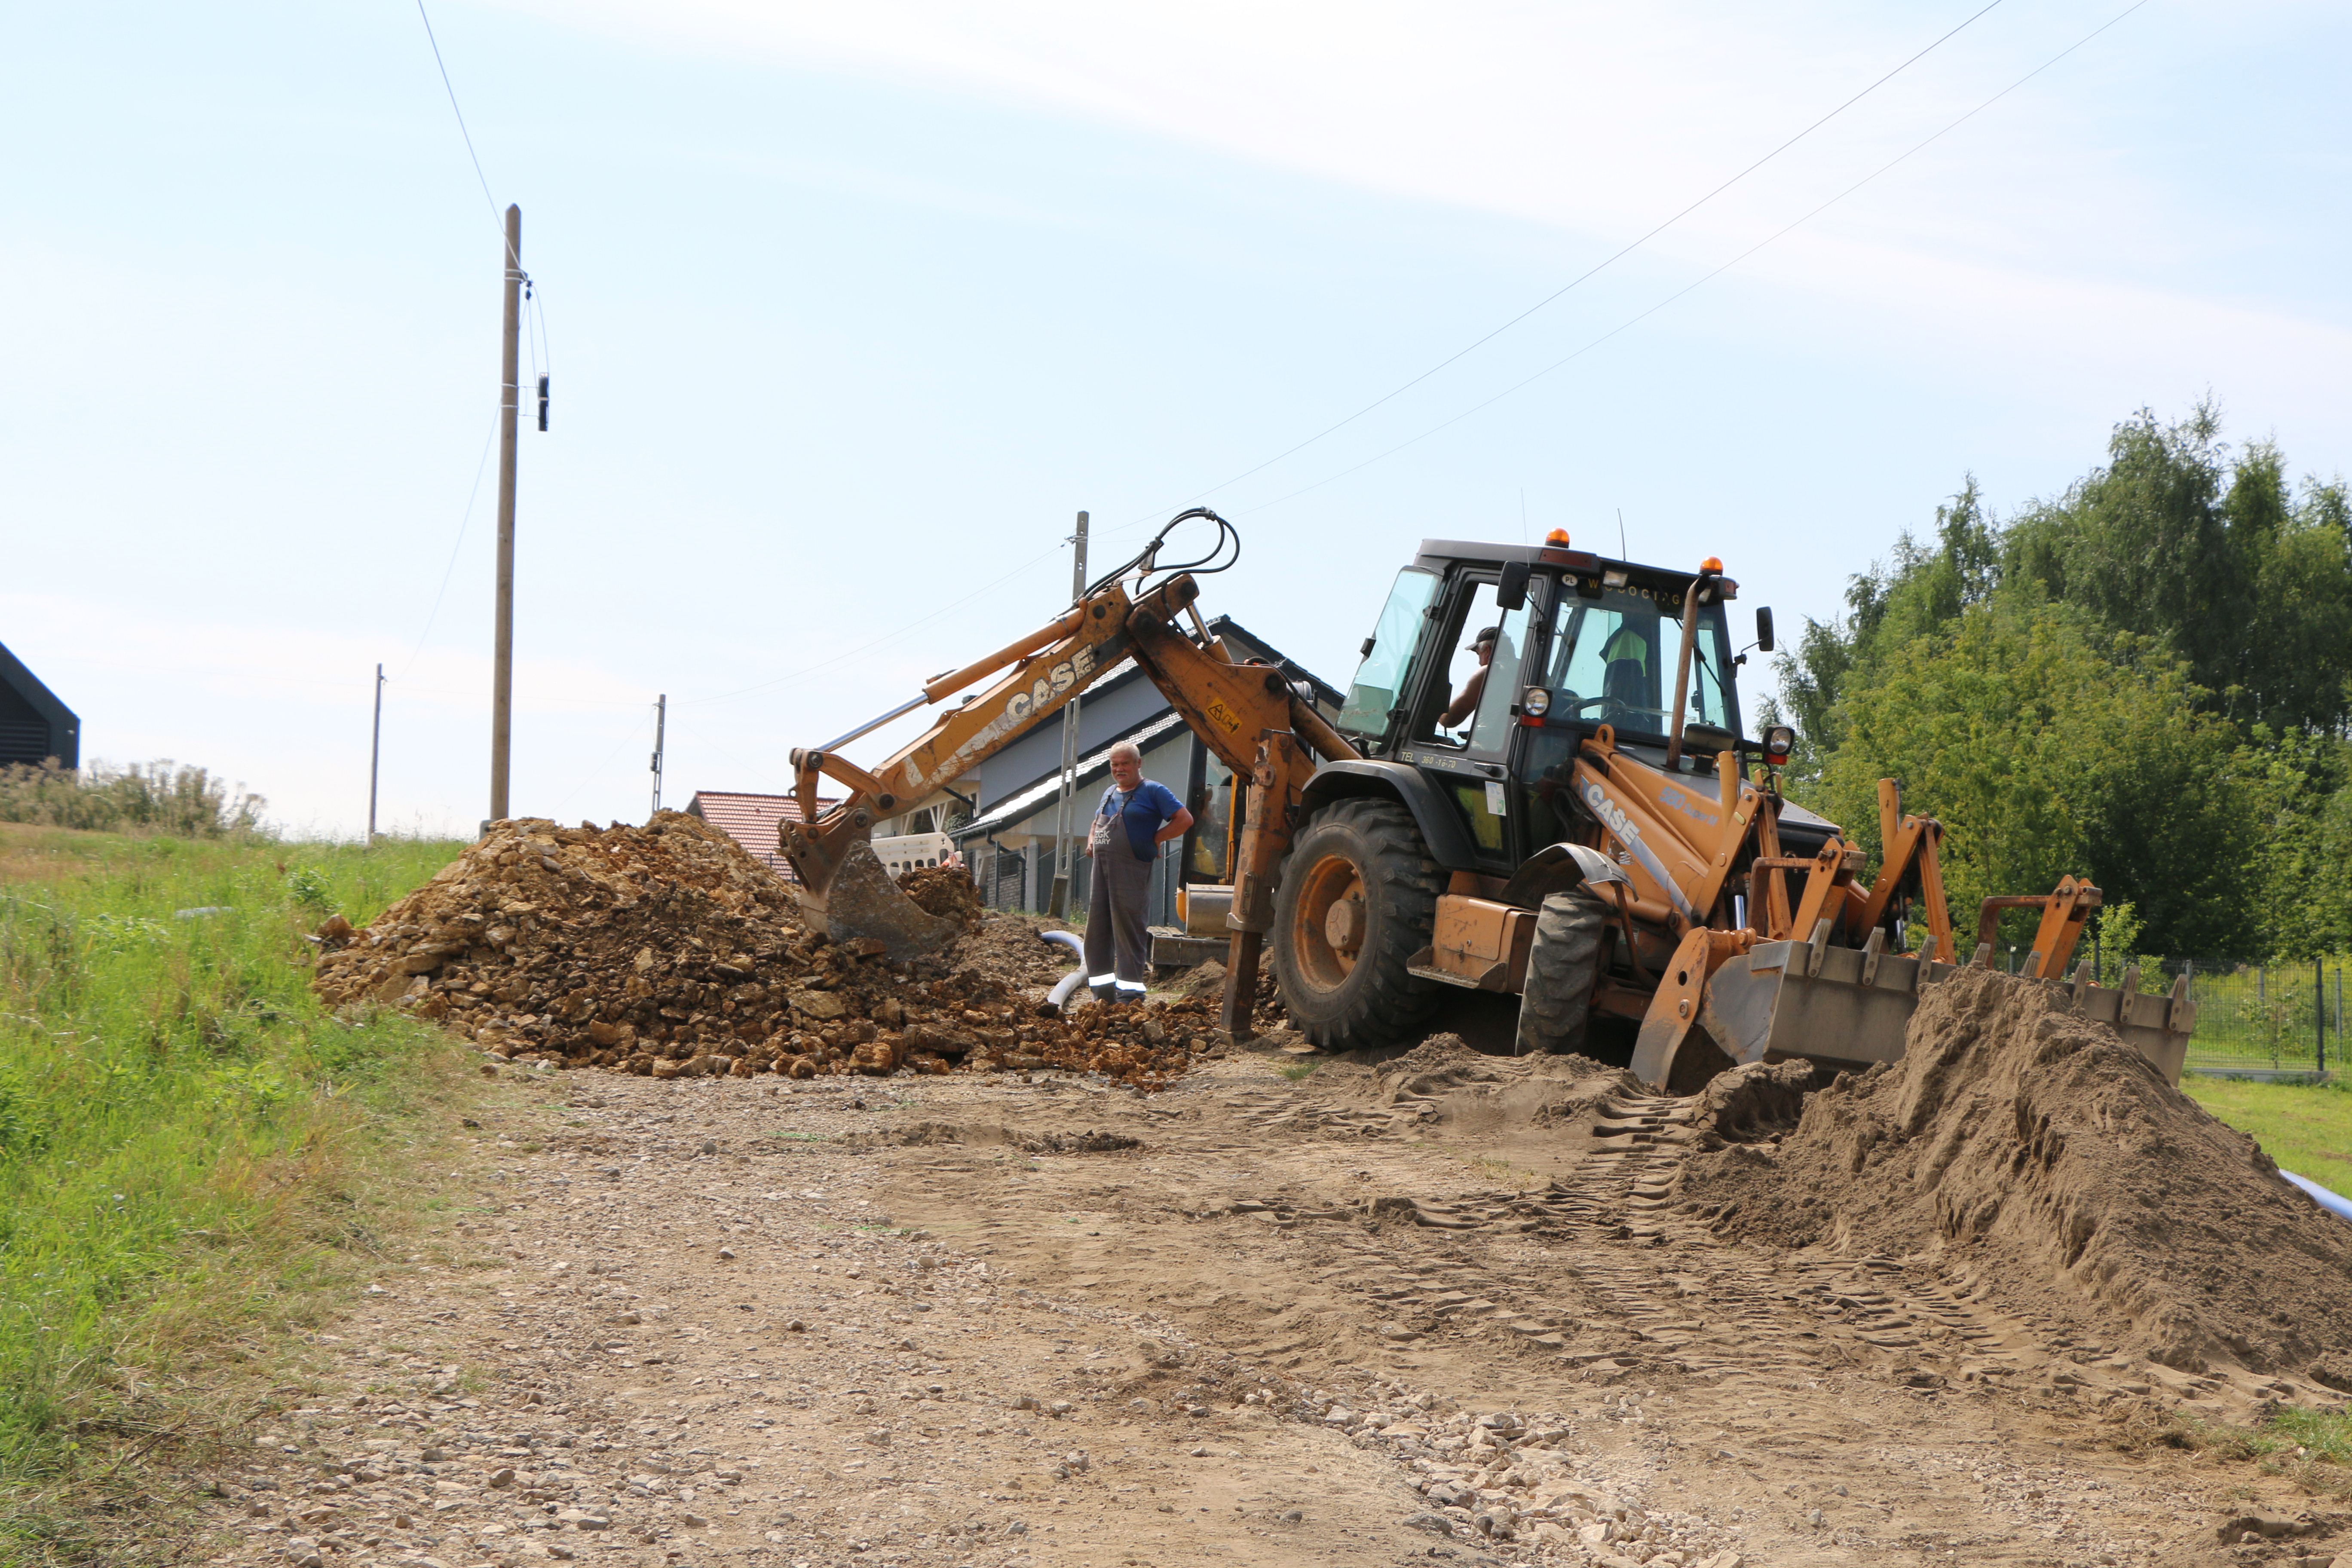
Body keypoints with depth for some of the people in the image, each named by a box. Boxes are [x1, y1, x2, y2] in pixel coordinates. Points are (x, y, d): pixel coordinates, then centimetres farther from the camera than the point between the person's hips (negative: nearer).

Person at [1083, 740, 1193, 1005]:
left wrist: (1154, 840, -7)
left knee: (1128, 929, -7)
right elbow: (1097, 822, 36)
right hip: (1101, 866, 8)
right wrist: (1091, 842, 15)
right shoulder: (1110, 794, 20)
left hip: (1130, 869, -8)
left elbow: (1184, 819, -9)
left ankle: (1130, 992, -4)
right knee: (1096, 929, 7)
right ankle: (1103, 990, 14)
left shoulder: (1153, 792, -3)